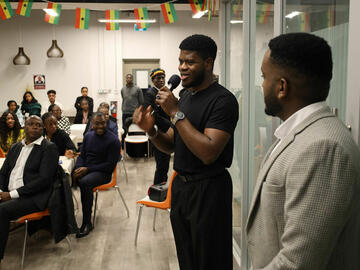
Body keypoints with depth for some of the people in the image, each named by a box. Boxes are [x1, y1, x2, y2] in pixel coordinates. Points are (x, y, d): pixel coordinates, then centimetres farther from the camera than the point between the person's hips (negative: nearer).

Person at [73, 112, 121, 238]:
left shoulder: (113, 140, -6)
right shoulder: (88, 136, 13)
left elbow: (110, 165, -9)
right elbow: (81, 155, 16)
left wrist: (87, 169, -15)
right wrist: (78, 169, -8)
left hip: (103, 173, -6)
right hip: (84, 170, 6)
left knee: (84, 182, -36)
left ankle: (87, 223, -27)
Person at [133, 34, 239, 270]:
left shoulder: (222, 100, -17)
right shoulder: (185, 96, 10)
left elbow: (208, 153, -27)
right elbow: (172, 145, 12)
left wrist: (176, 113, -24)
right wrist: (151, 130, -9)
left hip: (208, 188, -8)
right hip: (181, 185, 8)